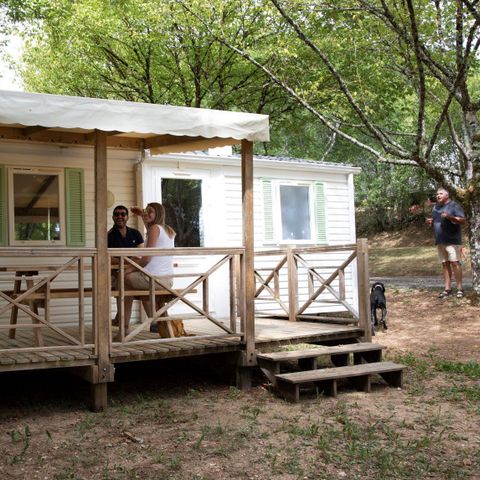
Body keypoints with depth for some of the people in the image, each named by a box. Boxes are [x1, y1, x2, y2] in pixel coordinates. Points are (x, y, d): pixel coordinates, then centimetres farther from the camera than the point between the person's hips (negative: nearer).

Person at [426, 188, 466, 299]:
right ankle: (447, 289, 8)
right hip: (440, 241, 6)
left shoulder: (454, 206, -5)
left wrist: (450, 217, -28)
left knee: (454, 262, -11)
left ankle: (460, 288, -6)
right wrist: (430, 221, 4)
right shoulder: (436, 207, 16)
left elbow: (463, 220, -12)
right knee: (445, 264, 6)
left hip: (452, 240, -6)